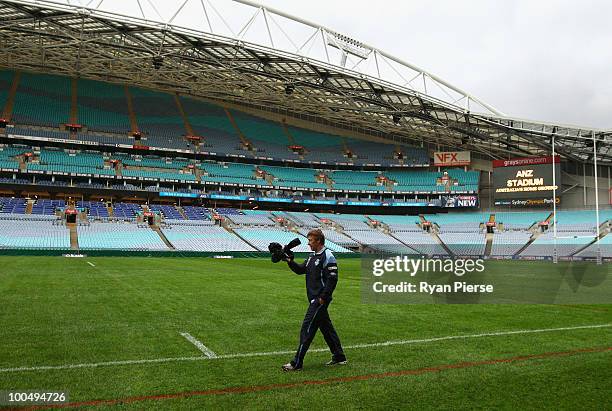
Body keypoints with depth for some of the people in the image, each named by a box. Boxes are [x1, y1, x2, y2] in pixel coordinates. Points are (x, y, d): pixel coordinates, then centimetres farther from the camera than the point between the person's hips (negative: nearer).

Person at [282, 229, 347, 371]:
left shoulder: (328, 256, -14)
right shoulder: (312, 256, 15)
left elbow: (332, 279, -19)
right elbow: (300, 269, 19)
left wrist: (323, 297, -20)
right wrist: (290, 262, 2)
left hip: (320, 300, -9)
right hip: (314, 299, 9)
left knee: (307, 329, -7)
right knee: (327, 328, 15)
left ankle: (297, 363, -2)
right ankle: (339, 357, 26)